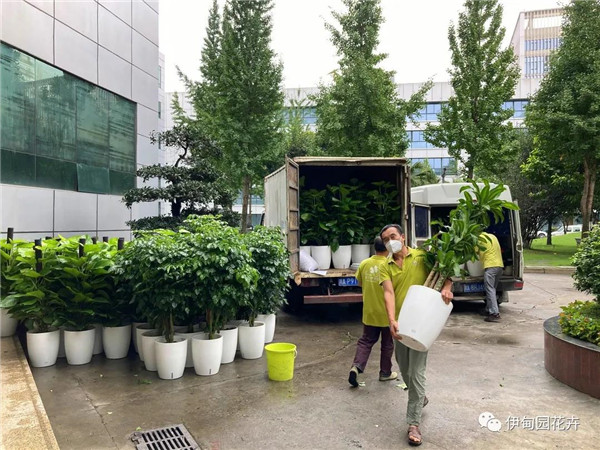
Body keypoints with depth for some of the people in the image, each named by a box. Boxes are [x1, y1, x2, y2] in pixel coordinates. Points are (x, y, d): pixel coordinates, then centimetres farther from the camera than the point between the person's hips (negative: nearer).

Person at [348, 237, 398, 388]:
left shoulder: (364, 264, -4)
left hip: (369, 311, 3)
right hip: (386, 312, -3)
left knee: (366, 341, 13)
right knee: (387, 344, 14)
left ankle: (356, 367, -5)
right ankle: (385, 373, 25)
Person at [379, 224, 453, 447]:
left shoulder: (422, 256, -3)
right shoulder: (386, 267, 1)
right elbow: (388, 293, -13)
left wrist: (447, 287, -21)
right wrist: (392, 321, -27)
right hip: (400, 324, 4)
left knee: (416, 372, -5)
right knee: (404, 369, 18)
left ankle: (414, 423, 6)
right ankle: (420, 398, 46)